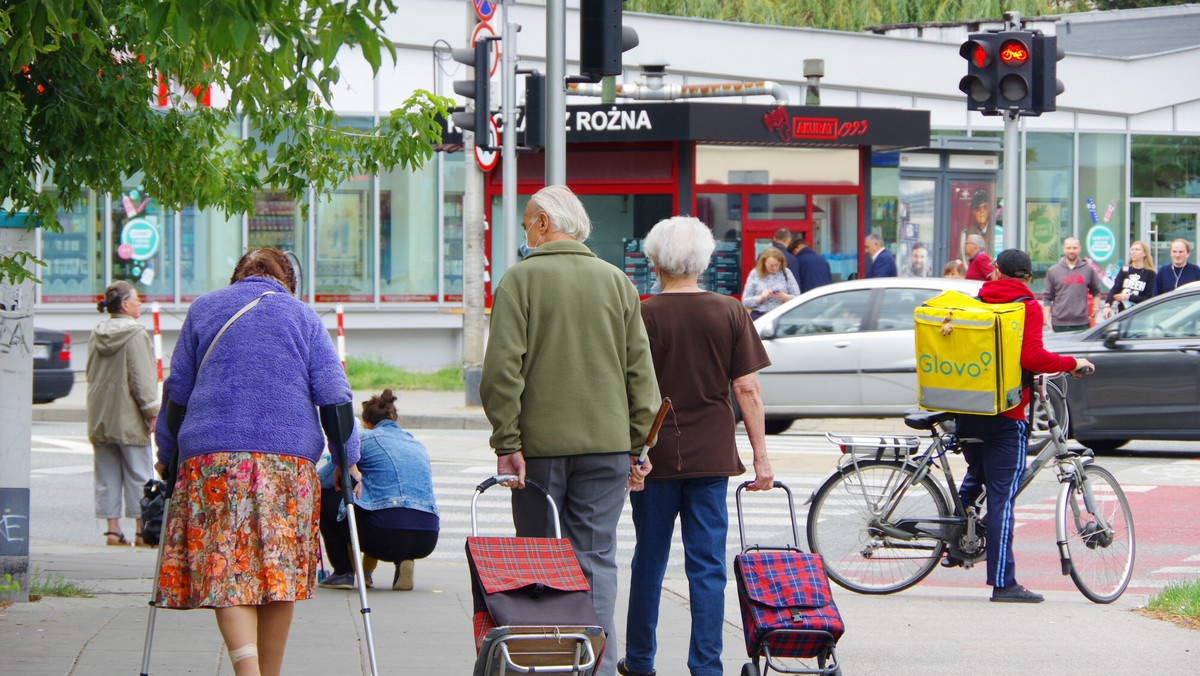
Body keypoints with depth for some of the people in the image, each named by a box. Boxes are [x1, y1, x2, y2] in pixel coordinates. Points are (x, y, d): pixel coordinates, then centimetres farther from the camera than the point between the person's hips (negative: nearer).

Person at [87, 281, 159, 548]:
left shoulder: (97, 335, 10)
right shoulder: (136, 335, -12)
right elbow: (141, 378, -15)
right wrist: (151, 411, -10)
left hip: (100, 417, 6)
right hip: (129, 418, -6)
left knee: (107, 475, 8)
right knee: (137, 474, 0)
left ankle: (113, 528, 8)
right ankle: (142, 530, 2)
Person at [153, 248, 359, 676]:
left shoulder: (203, 309, 15)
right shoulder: (303, 316, 13)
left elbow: (177, 389, 15)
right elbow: (333, 394, 6)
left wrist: (166, 455, 23)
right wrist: (348, 460, 13)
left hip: (211, 454, -1)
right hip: (290, 457, 1)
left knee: (225, 573, -7)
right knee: (281, 571, 9)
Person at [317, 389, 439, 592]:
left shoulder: (365, 439, 7)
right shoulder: (417, 445, 24)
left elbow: (322, 480, 9)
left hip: (388, 537, -6)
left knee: (324, 495, 16)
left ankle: (343, 573, 15)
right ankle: (403, 563, 13)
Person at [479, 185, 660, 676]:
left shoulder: (521, 279, -3)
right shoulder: (617, 282, 8)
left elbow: (503, 368, -10)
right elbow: (640, 370, 8)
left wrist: (507, 443, -9)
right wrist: (639, 446, 11)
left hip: (541, 443, -2)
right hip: (607, 442, 3)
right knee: (596, 559, 3)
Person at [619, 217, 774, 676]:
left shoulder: (644, 316, -6)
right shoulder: (729, 313, -1)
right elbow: (747, 388, -2)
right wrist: (761, 456, 3)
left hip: (656, 454, -1)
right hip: (712, 457, 1)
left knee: (649, 560, 11)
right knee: (708, 564, 3)